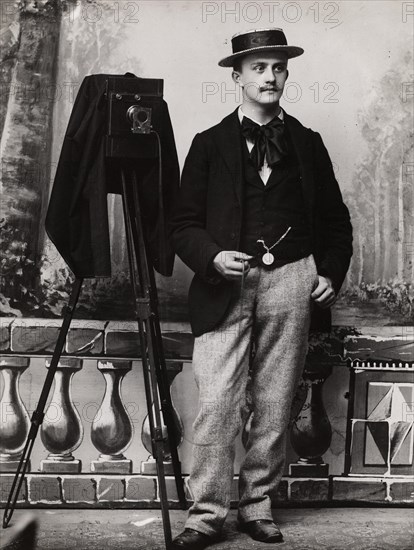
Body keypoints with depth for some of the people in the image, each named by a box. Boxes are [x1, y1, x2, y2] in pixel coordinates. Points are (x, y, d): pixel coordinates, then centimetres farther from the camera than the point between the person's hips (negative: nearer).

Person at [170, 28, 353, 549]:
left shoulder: (307, 143, 14)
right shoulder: (210, 144, 9)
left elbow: (335, 219, 18)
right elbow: (184, 224, 5)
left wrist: (331, 272, 3)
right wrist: (213, 257, -13)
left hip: (292, 281, 2)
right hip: (227, 285, -2)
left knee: (274, 406, 5)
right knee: (216, 404, -8)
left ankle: (258, 505, 17)